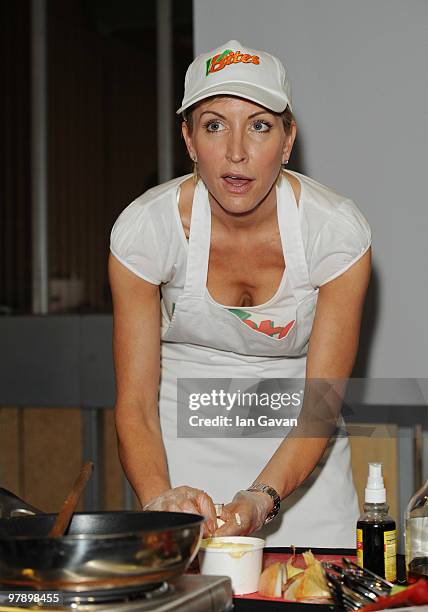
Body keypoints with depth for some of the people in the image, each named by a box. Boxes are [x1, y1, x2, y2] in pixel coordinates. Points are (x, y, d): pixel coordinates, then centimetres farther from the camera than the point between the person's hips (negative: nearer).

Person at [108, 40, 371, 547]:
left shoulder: (337, 229, -20)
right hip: (183, 440, 0)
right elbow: (135, 402, -18)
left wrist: (259, 499, -37)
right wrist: (160, 497, -37)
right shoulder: (144, 228, -20)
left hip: (299, 452, 0)